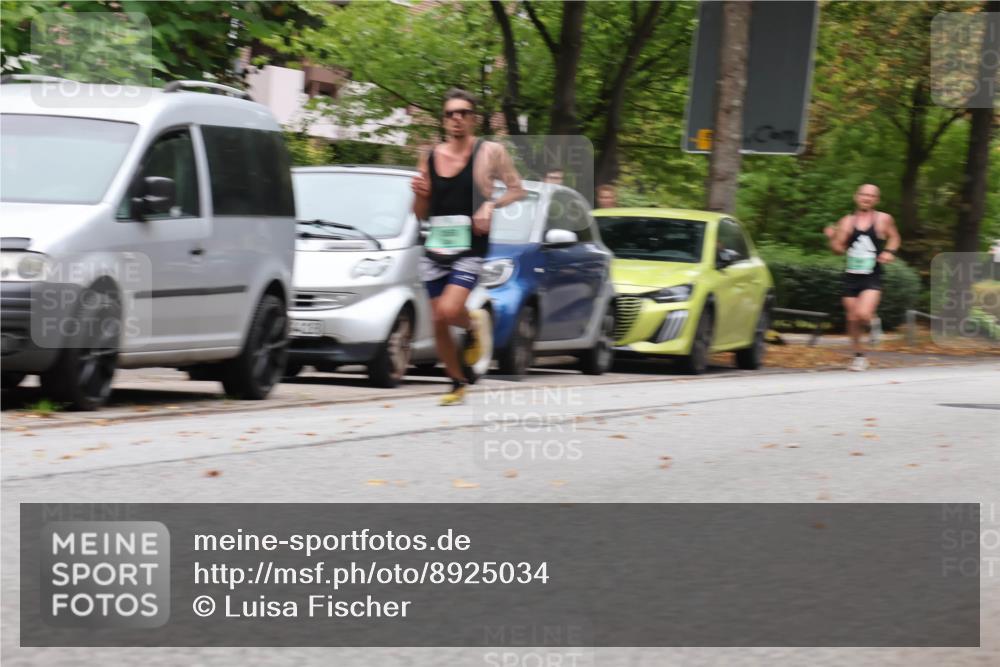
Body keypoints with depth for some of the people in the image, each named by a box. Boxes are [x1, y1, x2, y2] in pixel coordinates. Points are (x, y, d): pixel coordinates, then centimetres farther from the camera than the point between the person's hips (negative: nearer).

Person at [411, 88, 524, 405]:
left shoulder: (490, 152, -2)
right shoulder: (430, 157, 9)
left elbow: (517, 189, 5)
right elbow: (421, 214, 15)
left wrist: (491, 205, -13)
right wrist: (419, 194, -7)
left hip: (470, 250, -4)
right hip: (434, 249, 4)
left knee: (448, 311, -24)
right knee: (439, 325, 5)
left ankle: (474, 323, 10)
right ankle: (459, 381, 25)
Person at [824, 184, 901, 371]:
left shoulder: (883, 219, 0)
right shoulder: (847, 222, 3)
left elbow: (894, 237, 16)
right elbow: (838, 249, 3)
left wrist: (890, 251, -2)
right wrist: (832, 237, -14)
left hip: (872, 278, -3)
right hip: (851, 277, 3)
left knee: (863, 315, -23)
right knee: (852, 319, 6)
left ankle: (873, 322, 13)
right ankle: (859, 356, 25)